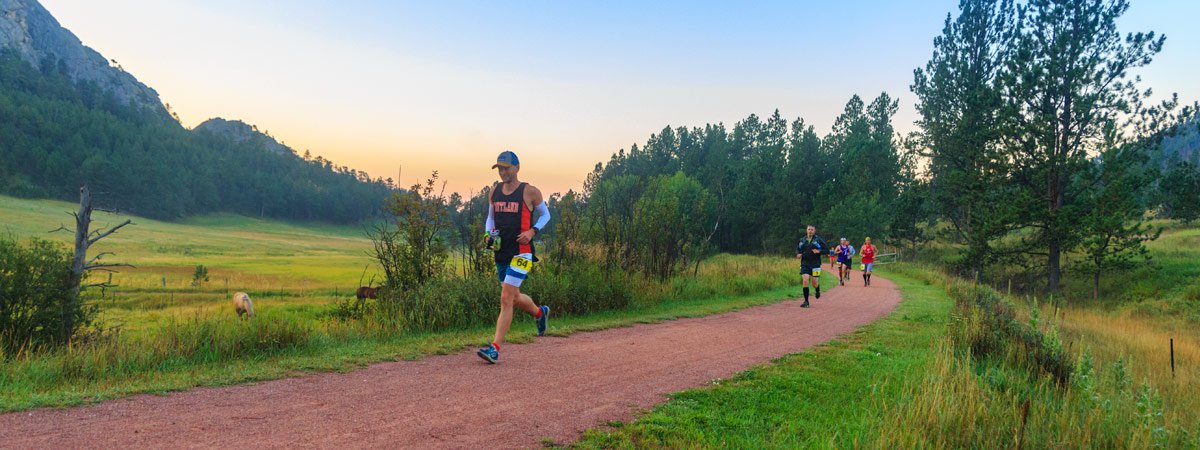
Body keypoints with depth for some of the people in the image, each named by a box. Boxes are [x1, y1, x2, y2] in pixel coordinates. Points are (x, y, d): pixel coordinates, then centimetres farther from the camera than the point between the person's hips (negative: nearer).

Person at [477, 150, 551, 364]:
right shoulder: (495, 191, 10)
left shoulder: (530, 192, -4)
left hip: (521, 252, -6)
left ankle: (495, 348, -9)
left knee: (506, 299, -13)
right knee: (514, 297, 18)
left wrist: (532, 231, -10)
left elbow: (545, 214, 7)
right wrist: (488, 234, 1)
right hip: (501, 252, 6)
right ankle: (540, 312, 49)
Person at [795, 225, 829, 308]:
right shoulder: (803, 240, 8)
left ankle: (818, 291, 40)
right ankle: (806, 301, -3)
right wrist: (798, 254, 0)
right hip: (805, 264, 2)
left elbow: (827, 250, -1)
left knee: (814, 283, 2)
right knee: (805, 281, -11)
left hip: (815, 264, -2)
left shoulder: (818, 240, -1)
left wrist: (819, 251, -18)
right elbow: (798, 249, 22)